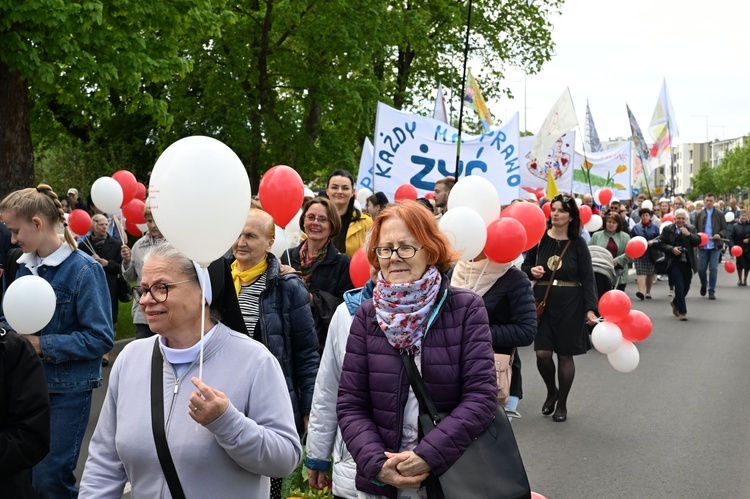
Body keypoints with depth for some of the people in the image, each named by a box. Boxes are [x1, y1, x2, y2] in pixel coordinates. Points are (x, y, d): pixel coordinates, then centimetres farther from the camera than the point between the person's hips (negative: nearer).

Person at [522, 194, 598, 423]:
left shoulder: (578, 244, -4)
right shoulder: (539, 238, 0)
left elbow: (587, 278, -4)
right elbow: (525, 266, 10)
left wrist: (590, 308, -13)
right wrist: (532, 271, -13)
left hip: (570, 302, -1)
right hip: (542, 299, 1)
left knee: (565, 354, 5)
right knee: (543, 353, -4)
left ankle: (562, 403, 22)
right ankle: (551, 391, 26)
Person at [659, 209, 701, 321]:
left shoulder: (691, 229, 8)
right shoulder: (667, 230, 1)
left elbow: (698, 241, -2)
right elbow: (661, 244, 0)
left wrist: (688, 234, -16)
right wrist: (672, 249, -15)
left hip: (687, 263, 3)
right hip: (674, 263, -3)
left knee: (686, 287, 11)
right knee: (679, 286, -9)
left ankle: (675, 303, 39)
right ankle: (682, 312, -2)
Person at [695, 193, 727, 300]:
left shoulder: (720, 214, 2)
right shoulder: (699, 214, 5)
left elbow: (724, 229, 4)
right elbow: (695, 229, 11)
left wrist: (720, 235, -16)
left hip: (715, 246, -1)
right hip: (702, 246, 2)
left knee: (713, 269, -2)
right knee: (701, 269, 4)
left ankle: (712, 291, 8)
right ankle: (704, 285, 32)